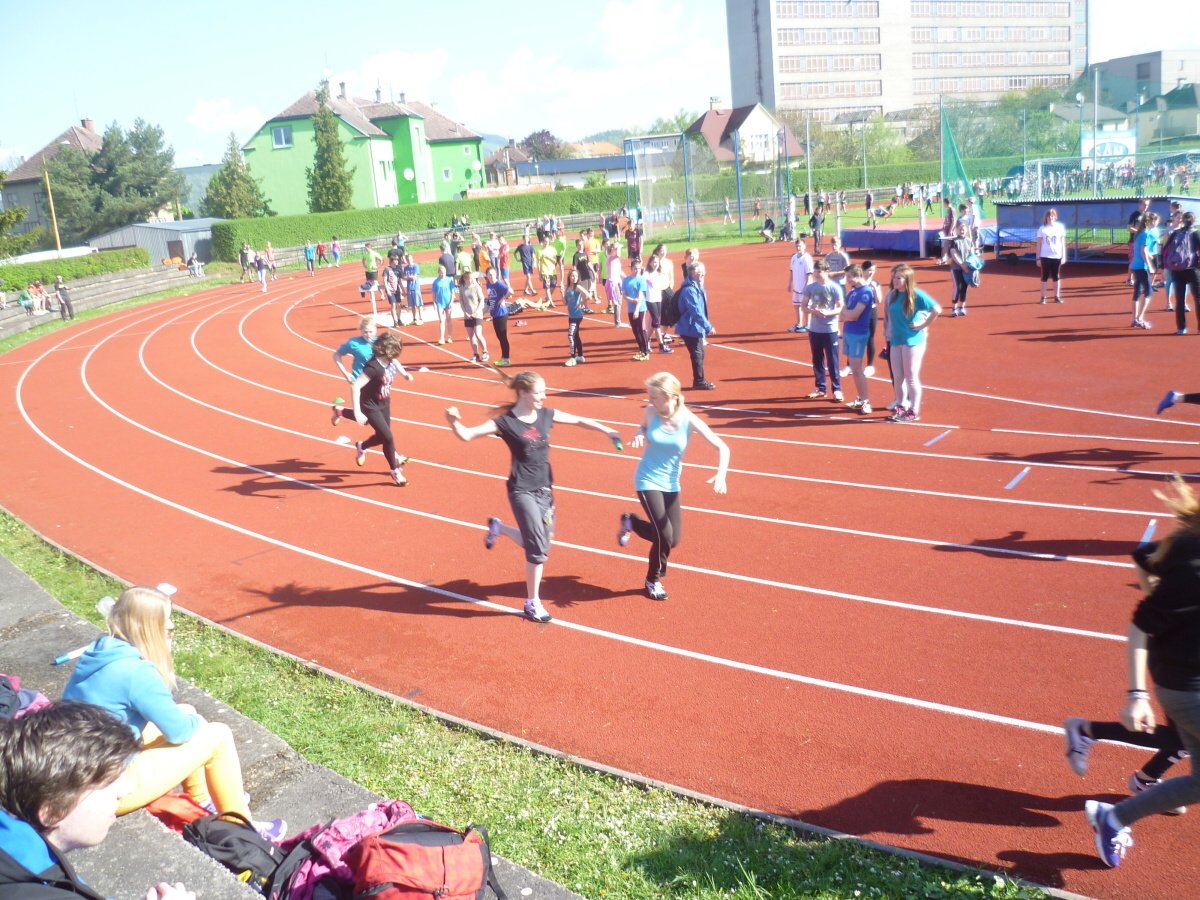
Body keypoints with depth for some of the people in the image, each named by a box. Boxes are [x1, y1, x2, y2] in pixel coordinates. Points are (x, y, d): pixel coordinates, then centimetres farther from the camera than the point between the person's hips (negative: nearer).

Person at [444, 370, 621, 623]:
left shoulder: (546, 415, 1)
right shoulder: (506, 422, -15)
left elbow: (578, 420, 15)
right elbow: (467, 435, -20)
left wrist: (607, 431, 20)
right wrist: (454, 421, -40)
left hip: (545, 489, 6)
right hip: (522, 491, -6)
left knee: (540, 544, 13)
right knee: (538, 548, -7)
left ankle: (499, 528, 38)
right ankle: (533, 603, 12)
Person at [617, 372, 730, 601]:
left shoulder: (689, 420, -16)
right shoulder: (652, 413, -12)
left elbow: (722, 447, -13)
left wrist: (721, 474, -29)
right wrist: (639, 435, -11)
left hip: (671, 484, 2)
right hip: (648, 481, -2)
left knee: (673, 539, 4)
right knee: (664, 535, -13)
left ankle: (631, 522, 30)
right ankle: (653, 581, 17)